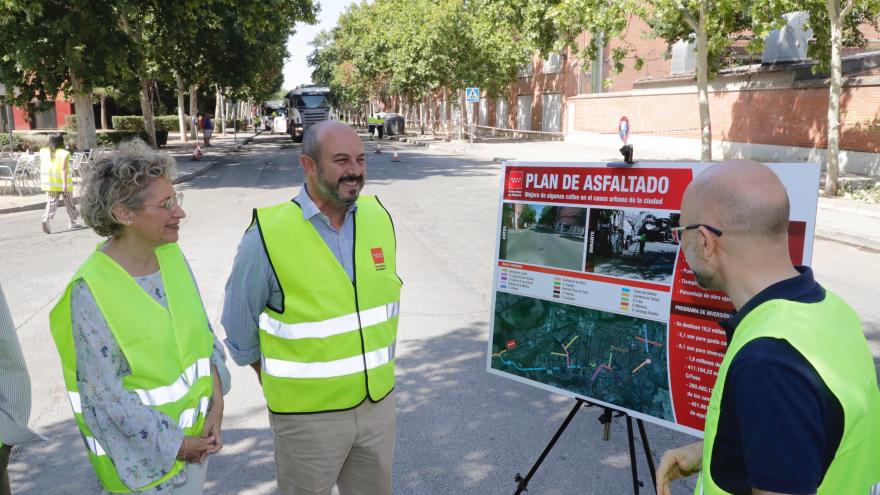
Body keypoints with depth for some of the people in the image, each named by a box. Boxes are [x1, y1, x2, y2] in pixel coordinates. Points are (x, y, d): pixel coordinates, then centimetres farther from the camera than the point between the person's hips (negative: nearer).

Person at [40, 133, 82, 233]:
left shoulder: (44, 152, 5)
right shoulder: (64, 153, -12)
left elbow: (42, 167, 12)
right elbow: (63, 169, -18)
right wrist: (65, 184, -20)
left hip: (50, 182, 4)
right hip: (63, 182, -4)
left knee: (51, 203, 3)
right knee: (69, 202, 13)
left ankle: (46, 219, -22)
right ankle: (73, 222, 26)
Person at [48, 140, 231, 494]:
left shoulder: (172, 255, -4)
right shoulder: (91, 291, -21)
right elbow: (105, 394, -18)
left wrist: (216, 407, -6)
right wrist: (174, 445, -12)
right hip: (141, 454, -5)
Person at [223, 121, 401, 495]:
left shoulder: (379, 217, -4)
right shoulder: (268, 236, -18)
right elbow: (240, 327, -5)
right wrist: (280, 388, 3)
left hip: (379, 403, 4)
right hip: (308, 414, -4)